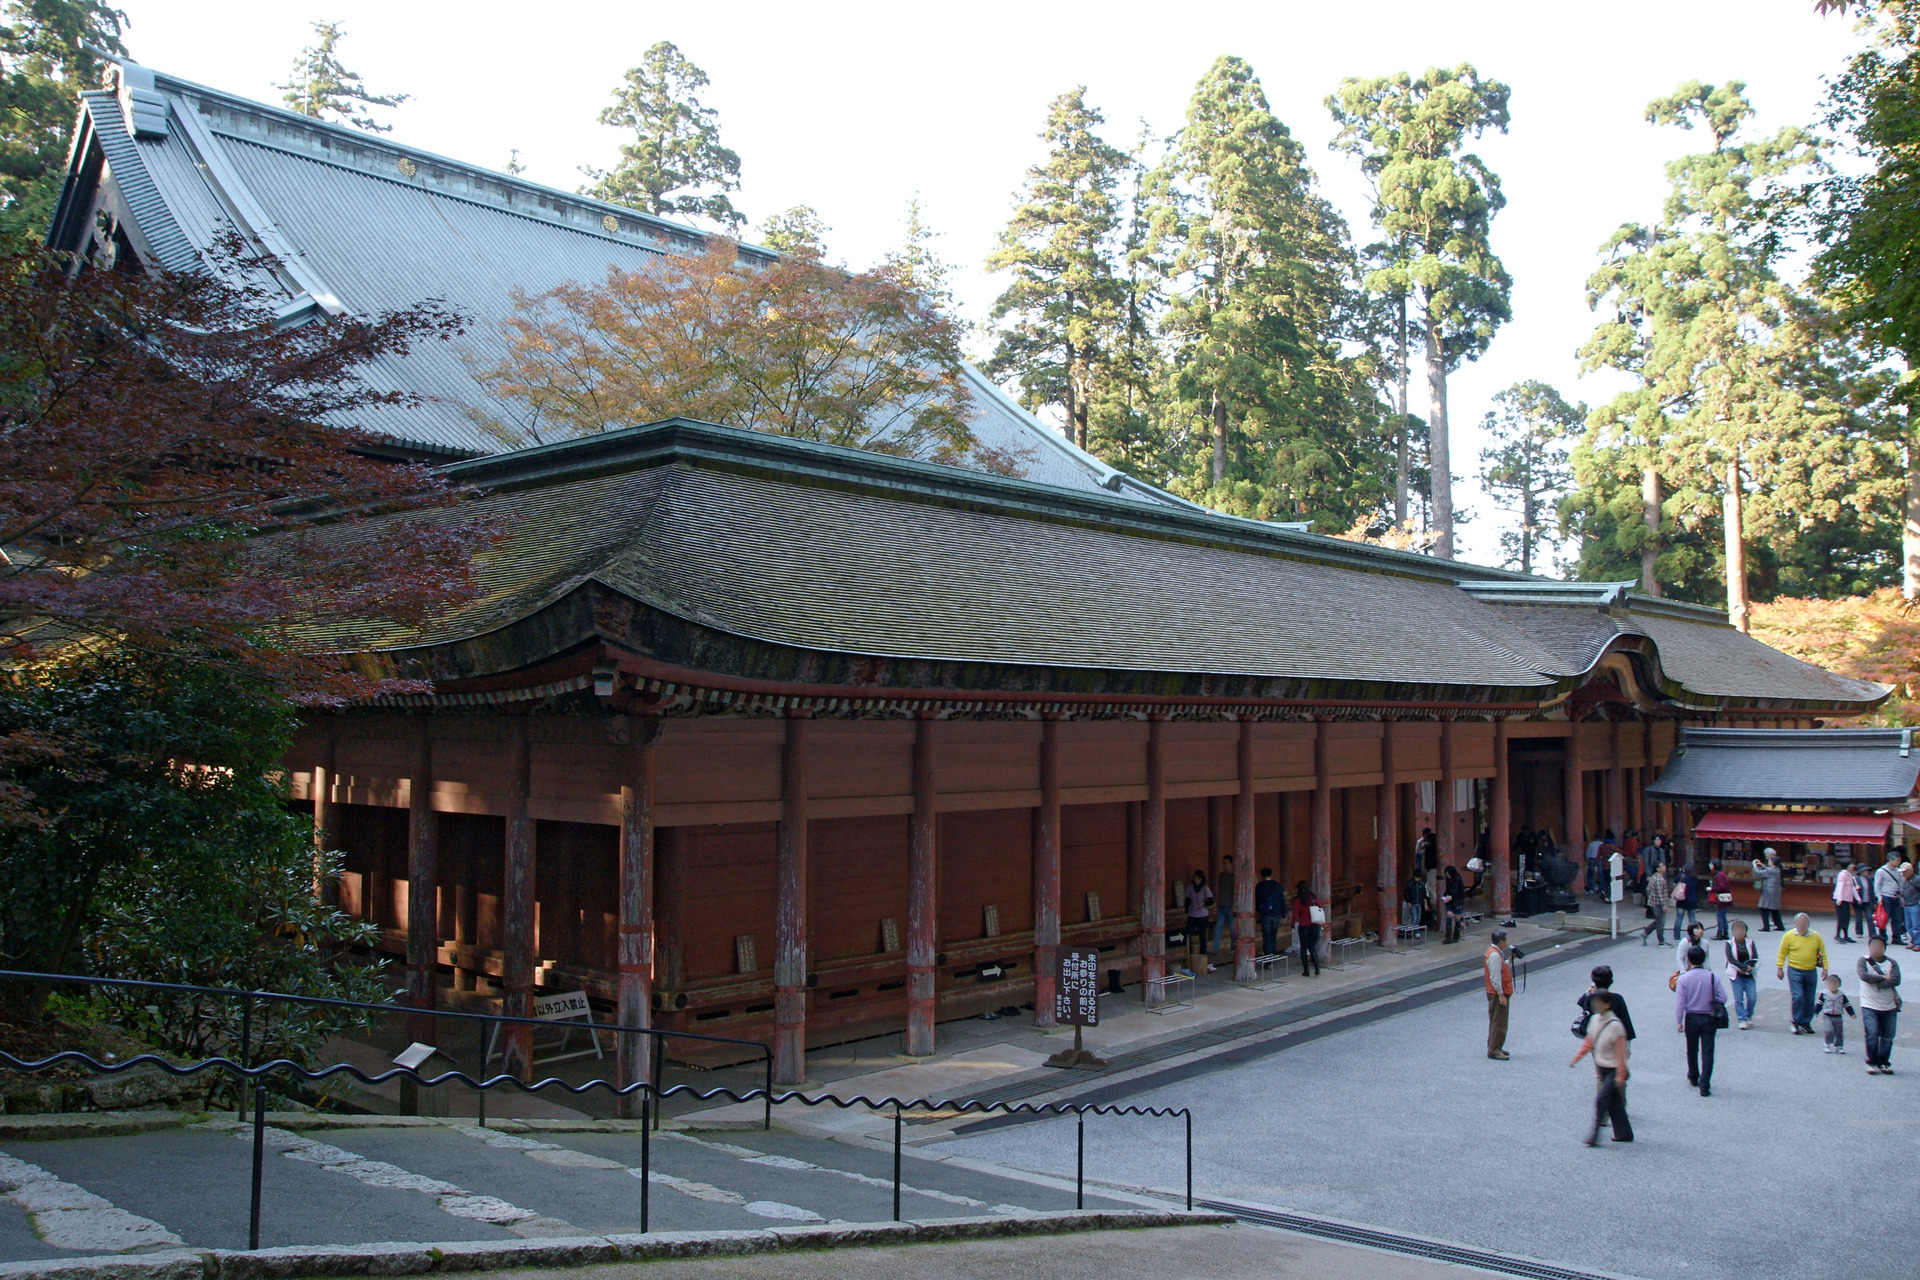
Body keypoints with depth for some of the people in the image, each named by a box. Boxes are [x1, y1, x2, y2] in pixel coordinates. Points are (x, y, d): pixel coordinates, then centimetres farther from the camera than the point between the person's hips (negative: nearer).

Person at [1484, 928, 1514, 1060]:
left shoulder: (1496, 953, 12)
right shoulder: (1495, 955, -21)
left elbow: (1503, 969, 17)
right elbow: (1495, 977, -23)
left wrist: (1510, 959, 7)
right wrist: (1501, 995, -22)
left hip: (1499, 994, 11)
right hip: (1497, 995, -11)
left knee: (1496, 1022, 17)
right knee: (1498, 1023, -6)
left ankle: (1495, 1047, 26)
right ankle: (1494, 1051, -2)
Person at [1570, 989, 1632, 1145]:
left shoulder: (1615, 1025, -21)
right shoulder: (1595, 1020, 1)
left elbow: (1620, 1052, -18)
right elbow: (1588, 1042, 12)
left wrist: (1620, 1075, -18)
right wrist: (1576, 1058, 9)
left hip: (1613, 1070, -7)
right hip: (1601, 1067, 7)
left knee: (1601, 1100, -9)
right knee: (1613, 1102, 13)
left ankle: (1593, 1135, -4)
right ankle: (1624, 1133, 23)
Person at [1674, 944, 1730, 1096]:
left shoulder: (1684, 978, -12)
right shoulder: (1713, 977, -10)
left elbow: (1680, 1002, -12)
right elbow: (1723, 998, -9)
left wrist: (1679, 1022, -5)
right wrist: (1711, 1000, 12)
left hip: (1691, 1018, 0)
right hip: (1709, 1018, 0)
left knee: (1692, 1050, 19)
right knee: (1707, 1052, 3)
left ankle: (1693, 1077, 38)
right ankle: (1704, 1086, -2)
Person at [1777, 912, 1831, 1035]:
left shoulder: (1816, 936, 2)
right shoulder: (1789, 936, -5)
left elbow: (1822, 953, 10)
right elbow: (1782, 953, 0)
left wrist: (1825, 968, 4)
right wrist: (1779, 968, -3)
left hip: (1811, 972, 3)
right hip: (1794, 971, -3)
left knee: (1809, 999, 8)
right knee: (1798, 996, -12)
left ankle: (1806, 1023, 22)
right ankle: (1797, 1023, 1)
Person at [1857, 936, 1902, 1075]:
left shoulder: (1892, 963, 1)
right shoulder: (1863, 960, -3)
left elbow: (1896, 980, -14)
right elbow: (1863, 975, -20)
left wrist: (1878, 984, -21)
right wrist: (1883, 977, -16)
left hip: (1889, 1007, 2)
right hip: (1870, 1006, -2)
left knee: (1888, 1037, 5)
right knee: (1872, 1035, -10)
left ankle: (1884, 1063, 20)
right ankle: (1872, 1062, 4)